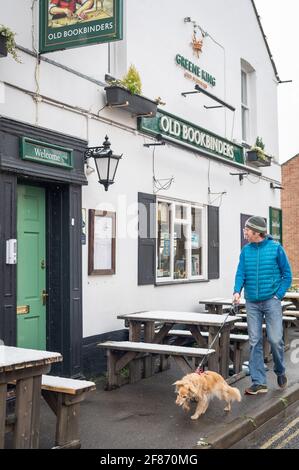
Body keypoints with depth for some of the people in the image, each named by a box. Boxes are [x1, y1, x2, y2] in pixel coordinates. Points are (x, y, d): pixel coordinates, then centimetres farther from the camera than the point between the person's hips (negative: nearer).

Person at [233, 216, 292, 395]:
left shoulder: (275, 247, -4)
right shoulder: (246, 250, 5)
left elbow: (287, 274, 1)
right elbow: (241, 273, 4)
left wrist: (278, 295, -7)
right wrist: (237, 291, -14)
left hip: (271, 301, -3)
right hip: (252, 302, 3)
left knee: (275, 339, -5)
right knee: (255, 342, 3)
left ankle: (280, 371, 24)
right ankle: (259, 382, 10)